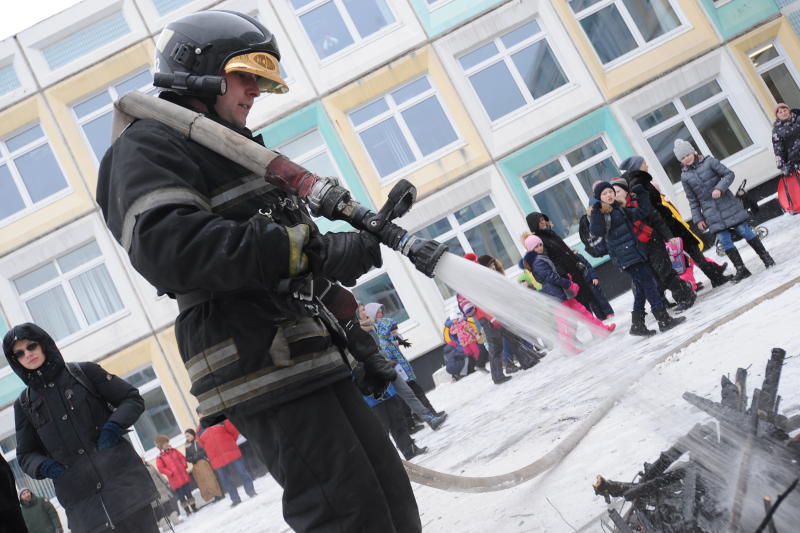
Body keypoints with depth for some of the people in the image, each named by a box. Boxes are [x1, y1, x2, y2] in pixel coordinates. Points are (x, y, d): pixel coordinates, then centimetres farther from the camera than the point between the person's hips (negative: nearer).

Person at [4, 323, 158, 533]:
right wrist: (44, 467, -5)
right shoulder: (24, 404, 13)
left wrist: (113, 427, -10)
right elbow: (26, 455, 17)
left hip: (122, 479, -1)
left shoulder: (84, 372, 6)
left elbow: (133, 399, 7)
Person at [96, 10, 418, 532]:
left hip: (315, 358, 10)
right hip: (259, 367, -9)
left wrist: (357, 343, 26)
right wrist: (313, 250, -26)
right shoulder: (148, 147, -1)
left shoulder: (239, 152, 30)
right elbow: (168, 247, -23)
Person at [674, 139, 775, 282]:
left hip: (727, 204, -2)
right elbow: (692, 200, 8)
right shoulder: (685, 176, 3)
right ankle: (740, 269, 6)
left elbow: (729, 174, -5)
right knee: (724, 240, -3)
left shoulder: (709, 161, -4)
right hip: (712, 213, 2)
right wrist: (698, 219, 5)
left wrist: (720, 188, -20)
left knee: (744, 230, 1)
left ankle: (765, 256, 16)